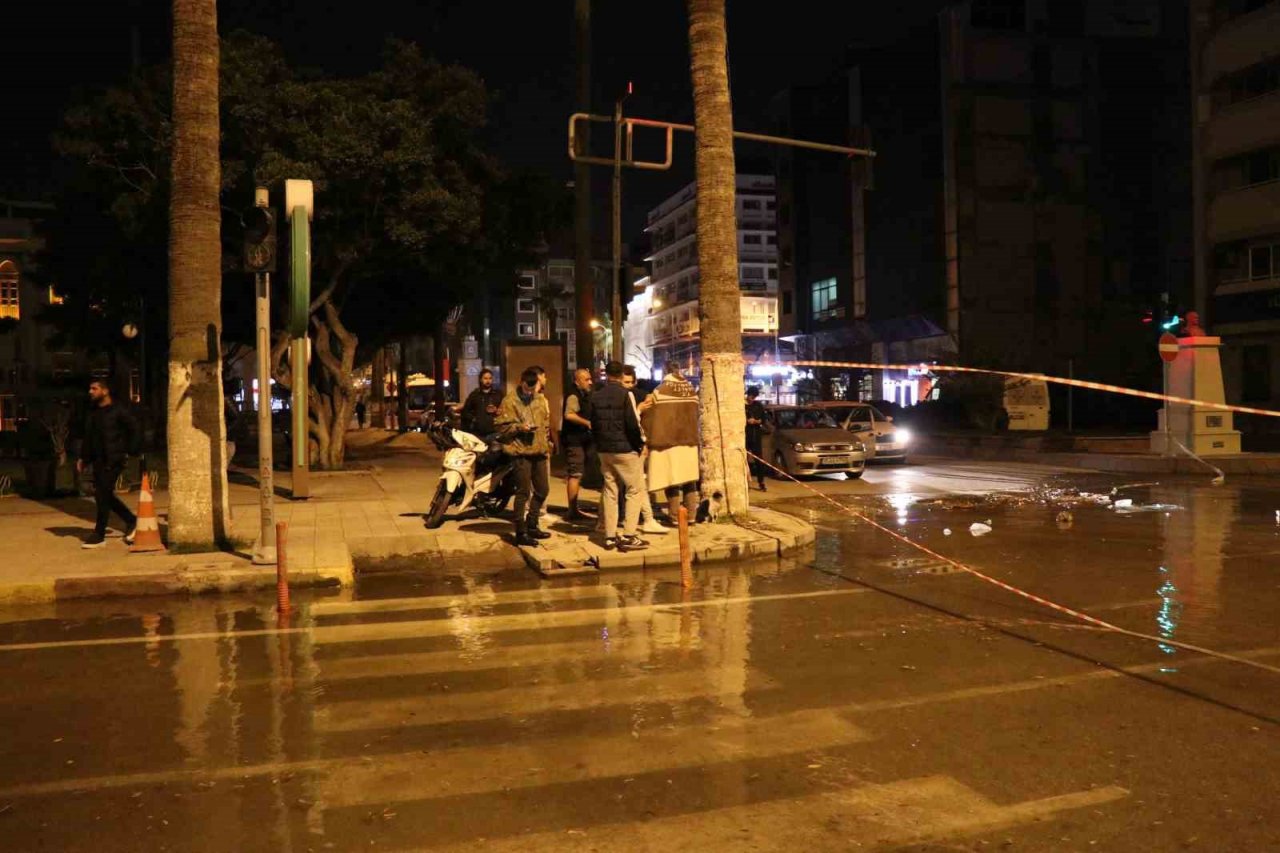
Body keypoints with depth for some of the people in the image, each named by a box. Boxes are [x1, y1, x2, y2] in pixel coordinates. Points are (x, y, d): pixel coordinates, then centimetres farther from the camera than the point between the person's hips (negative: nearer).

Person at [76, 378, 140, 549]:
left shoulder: (117, 411, -8)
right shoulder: (93, 413, 13)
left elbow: (134, 430, -6)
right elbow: (88, 437, 19)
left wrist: (130, 451, -7)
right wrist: (83, 458, 12)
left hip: (113, 460, -8)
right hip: (98, 461, 8)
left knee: (102, 495, -7)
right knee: (104, 495, 9)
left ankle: (99, 535, 0)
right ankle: (131, 520, 26)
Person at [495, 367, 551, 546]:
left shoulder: (541, 400, 14)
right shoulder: (510, 401, -7)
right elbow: (501, 426, -9)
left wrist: (547, 443, 16)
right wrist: (519, 427, -21)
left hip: (539, 451, 7)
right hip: (521, 452, -7)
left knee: (542, 490, 14)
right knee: (523, 493, -6)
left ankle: (531, 525, 29)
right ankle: (521, 533, 1)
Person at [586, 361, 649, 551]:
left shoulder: (595, 397, 5)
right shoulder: (626, 395, -12)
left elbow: (591, 424, 9)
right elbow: (633, 424, -16)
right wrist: (641, 442, -2)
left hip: (604, 450, 6)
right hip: (625, 449, -6)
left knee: (610, 491, 12)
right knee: (635, 489, 1)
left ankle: (609, 536, 13)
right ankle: (628, 536, -6)